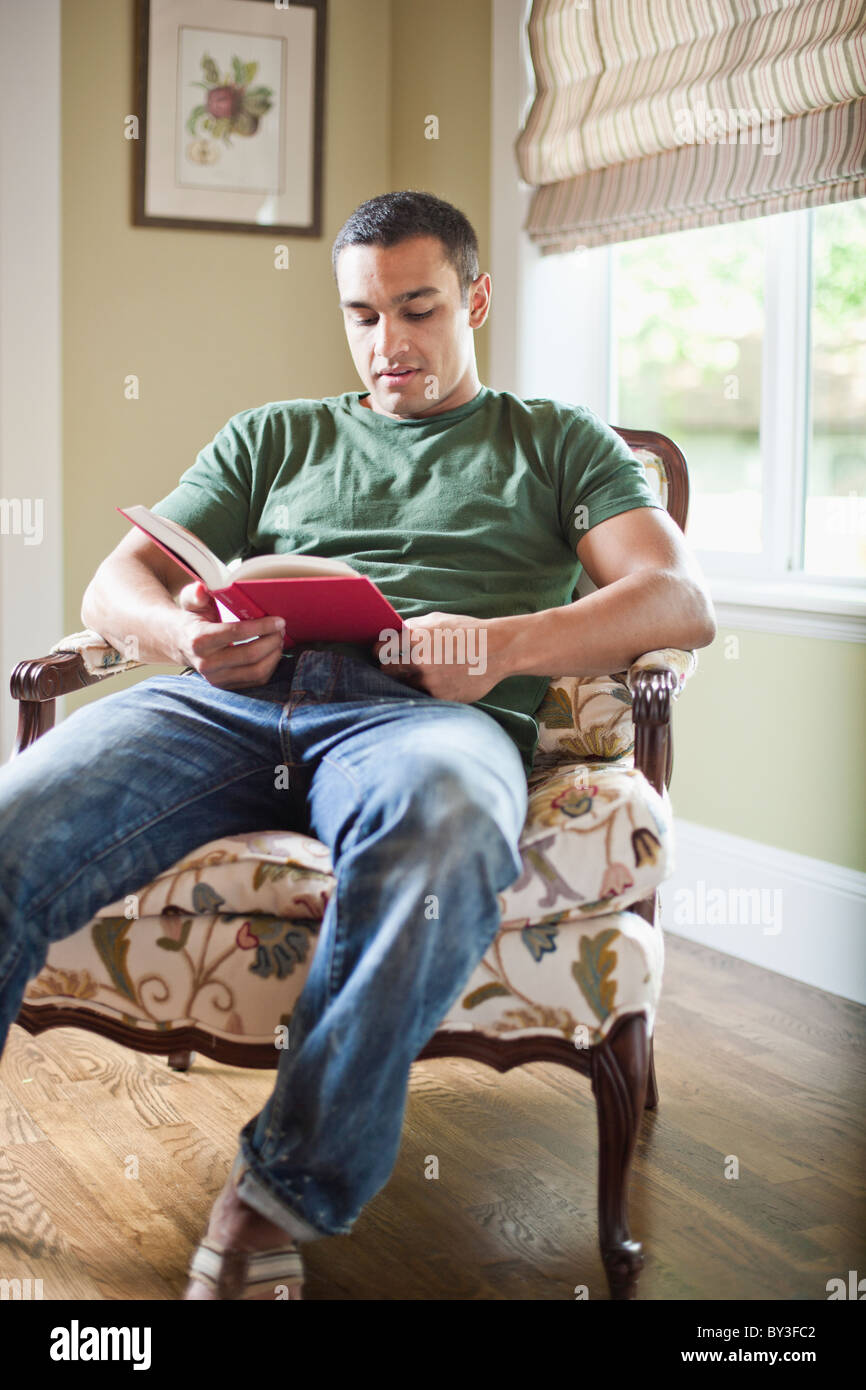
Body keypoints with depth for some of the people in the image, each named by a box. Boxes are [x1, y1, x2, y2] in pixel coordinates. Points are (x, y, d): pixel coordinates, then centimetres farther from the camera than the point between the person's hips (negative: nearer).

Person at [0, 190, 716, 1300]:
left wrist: (505, 644, -9)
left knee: (443, 827, -41)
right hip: (232, 700, 3)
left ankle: (287, 1191, -27)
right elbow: (115, 585, 23)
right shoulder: (274, 436, 32)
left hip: (424, 710, -2)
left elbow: (681, 601, 10)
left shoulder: (560, 441, 26)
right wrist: (185, 636, -4)